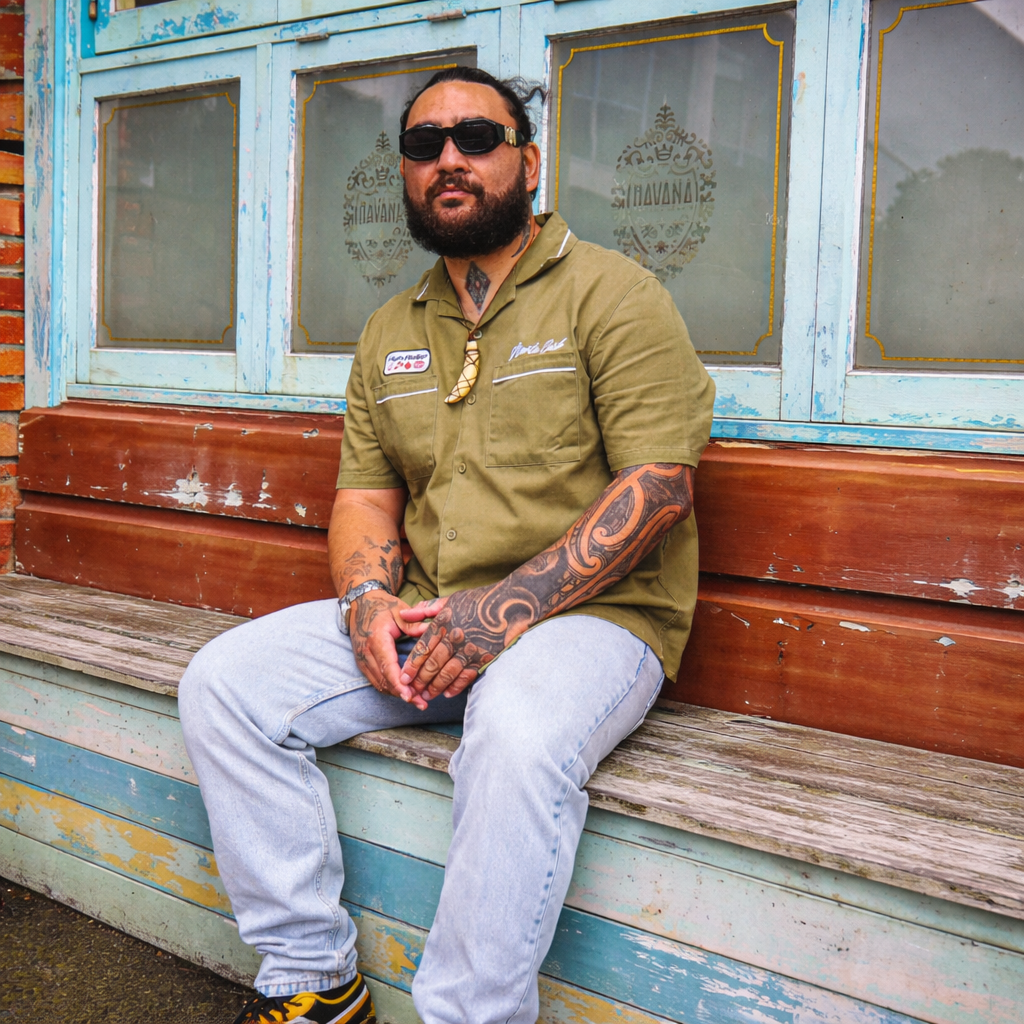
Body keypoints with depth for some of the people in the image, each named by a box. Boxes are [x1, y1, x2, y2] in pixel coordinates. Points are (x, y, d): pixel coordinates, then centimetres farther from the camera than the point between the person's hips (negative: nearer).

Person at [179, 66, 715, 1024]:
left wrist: (506, 609, -21)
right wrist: (368, 599, -7)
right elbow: (364, 492, 16)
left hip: (587, 613, -5)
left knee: (518, 734, -37)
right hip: (417, 621, 6)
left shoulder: (611, 292, -3)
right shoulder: (390, 331, 17)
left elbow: (658, 485, -13)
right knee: (224, 681, -10)